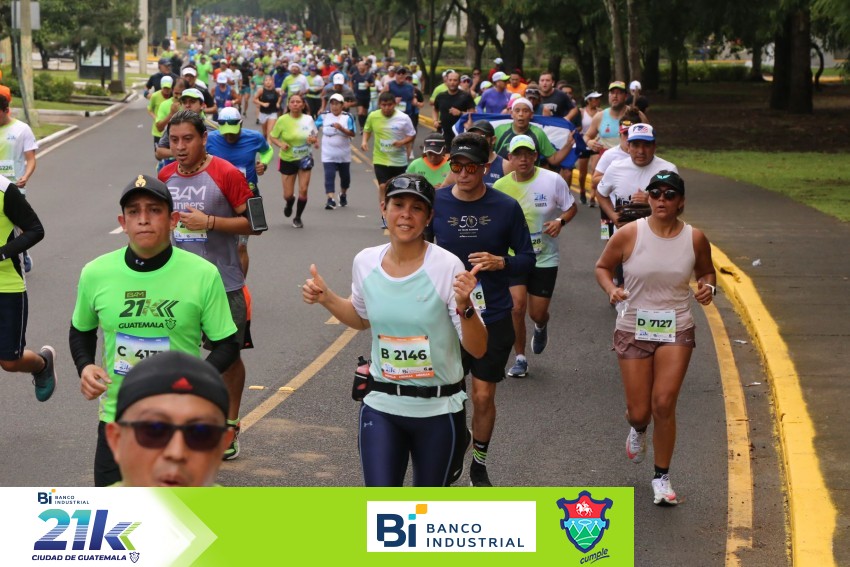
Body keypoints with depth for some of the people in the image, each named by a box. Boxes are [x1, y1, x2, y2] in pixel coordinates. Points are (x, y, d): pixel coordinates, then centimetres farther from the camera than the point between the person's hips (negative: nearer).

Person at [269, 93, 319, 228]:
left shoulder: (308, 119, -5)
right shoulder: (283, 120, -12)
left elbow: (315, 135, 10)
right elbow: (272, 137, -4)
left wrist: (315, 140, -13)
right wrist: (281, 144, -23)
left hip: (305, 159, 1)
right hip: (287, 160, -1)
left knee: (303, 190, -4)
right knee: (288, 195, 4)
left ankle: (297, 218, 18)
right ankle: (289, 204, 42)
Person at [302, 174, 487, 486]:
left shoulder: (447, 266, -15)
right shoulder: (366, 262, -2)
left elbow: (477, 349, -14)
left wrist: (464, 306, -30)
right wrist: (326, 298, 5)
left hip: (438, 408, -2)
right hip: (382, 405, 3)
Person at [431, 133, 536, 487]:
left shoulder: (506, 208, -6)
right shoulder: (435, 203, -4)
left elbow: (528, 258, 1)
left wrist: (500, 262, -18)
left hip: (493, 316, 0)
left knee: (483, 396, 6)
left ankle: (479, 463, 27)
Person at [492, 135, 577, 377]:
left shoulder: (552, 180, -10)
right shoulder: (500, 186, -6)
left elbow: (571, 207, 3)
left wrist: (560, 221, -18)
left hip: (545, 257, 0)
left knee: (538, 313, 3)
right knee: (517, 305, -17)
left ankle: (541, 328, 45)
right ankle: (520, 358, 2)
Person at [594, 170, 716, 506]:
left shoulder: (694, 239, -3)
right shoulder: (629, 235, -9)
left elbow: (706, 272, 14)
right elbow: (602, 267, 4)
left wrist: (707, 287, -8)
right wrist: (611, 290, -16)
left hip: (676, 330, 0)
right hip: (633, 330, 0)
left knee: (664, 404, -10)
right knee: (639, 412, 2)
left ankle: (662, 477, 9)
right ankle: (638, 430, 44)